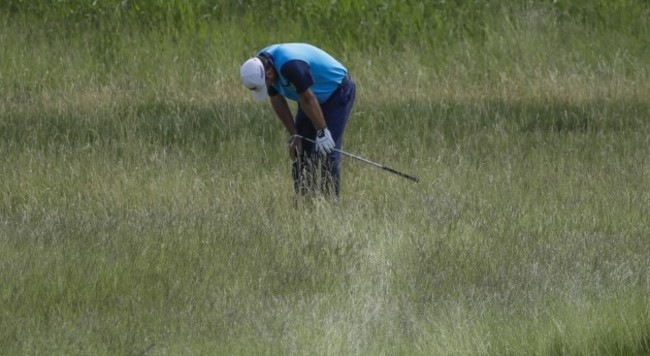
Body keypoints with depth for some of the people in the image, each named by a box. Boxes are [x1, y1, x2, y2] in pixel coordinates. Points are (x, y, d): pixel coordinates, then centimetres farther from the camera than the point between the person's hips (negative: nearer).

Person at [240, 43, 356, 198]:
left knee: (326, 151, -14)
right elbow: (277, 101, 0)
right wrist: (294, 135, -1)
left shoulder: (290, 66, -37)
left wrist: (322, 132, -22)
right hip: (313, 95, 8)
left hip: (338, 92, -8)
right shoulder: (260, 66, -11)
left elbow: (308, 100, -30)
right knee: (300, 150, 2)